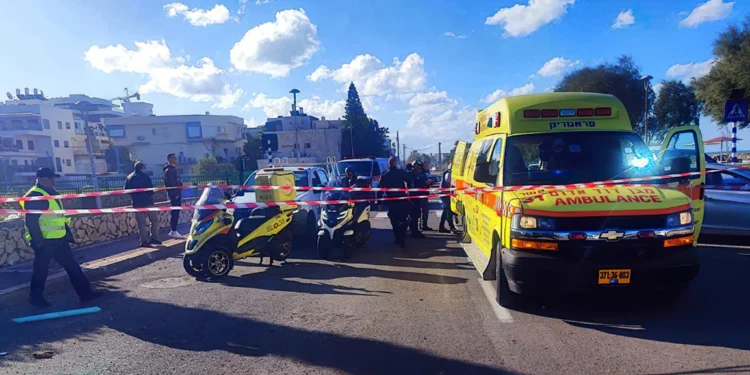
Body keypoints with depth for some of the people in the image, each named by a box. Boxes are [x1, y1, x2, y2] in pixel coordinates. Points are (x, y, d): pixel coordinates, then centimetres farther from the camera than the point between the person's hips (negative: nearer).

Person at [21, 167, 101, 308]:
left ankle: (85, 292, 14)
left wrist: (68, 233, 19)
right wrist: (38, 241, -22)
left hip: (58, 239, 9)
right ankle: (36, 297, 25)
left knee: (72, 266, 9)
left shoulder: (51, 193, 14)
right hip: (44, 241, -9)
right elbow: (31, 221, -21)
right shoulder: (34, 196, -16)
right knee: (41, 270, 6)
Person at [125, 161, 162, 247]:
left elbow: (126, 190, 10)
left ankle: (144, 241, 8)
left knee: (141, 223, 7)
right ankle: (153, 238, 7)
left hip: (137, 204, 5)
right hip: (147, 202, -5)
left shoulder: (129, 178, 9)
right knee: (154, 219, 8)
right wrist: (151, 194, 9)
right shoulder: (145, 177, -7)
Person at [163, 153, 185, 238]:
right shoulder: (169, 170, -12)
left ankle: (173, 231, 17)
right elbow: (171, 183, -20)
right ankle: (173, 231, -7)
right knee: (175, 212, -9)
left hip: (177, 193, 10)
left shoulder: (173, 169, 18)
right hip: (174, 194, -10)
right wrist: (175, 193, -22)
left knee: (175, 212, 12)